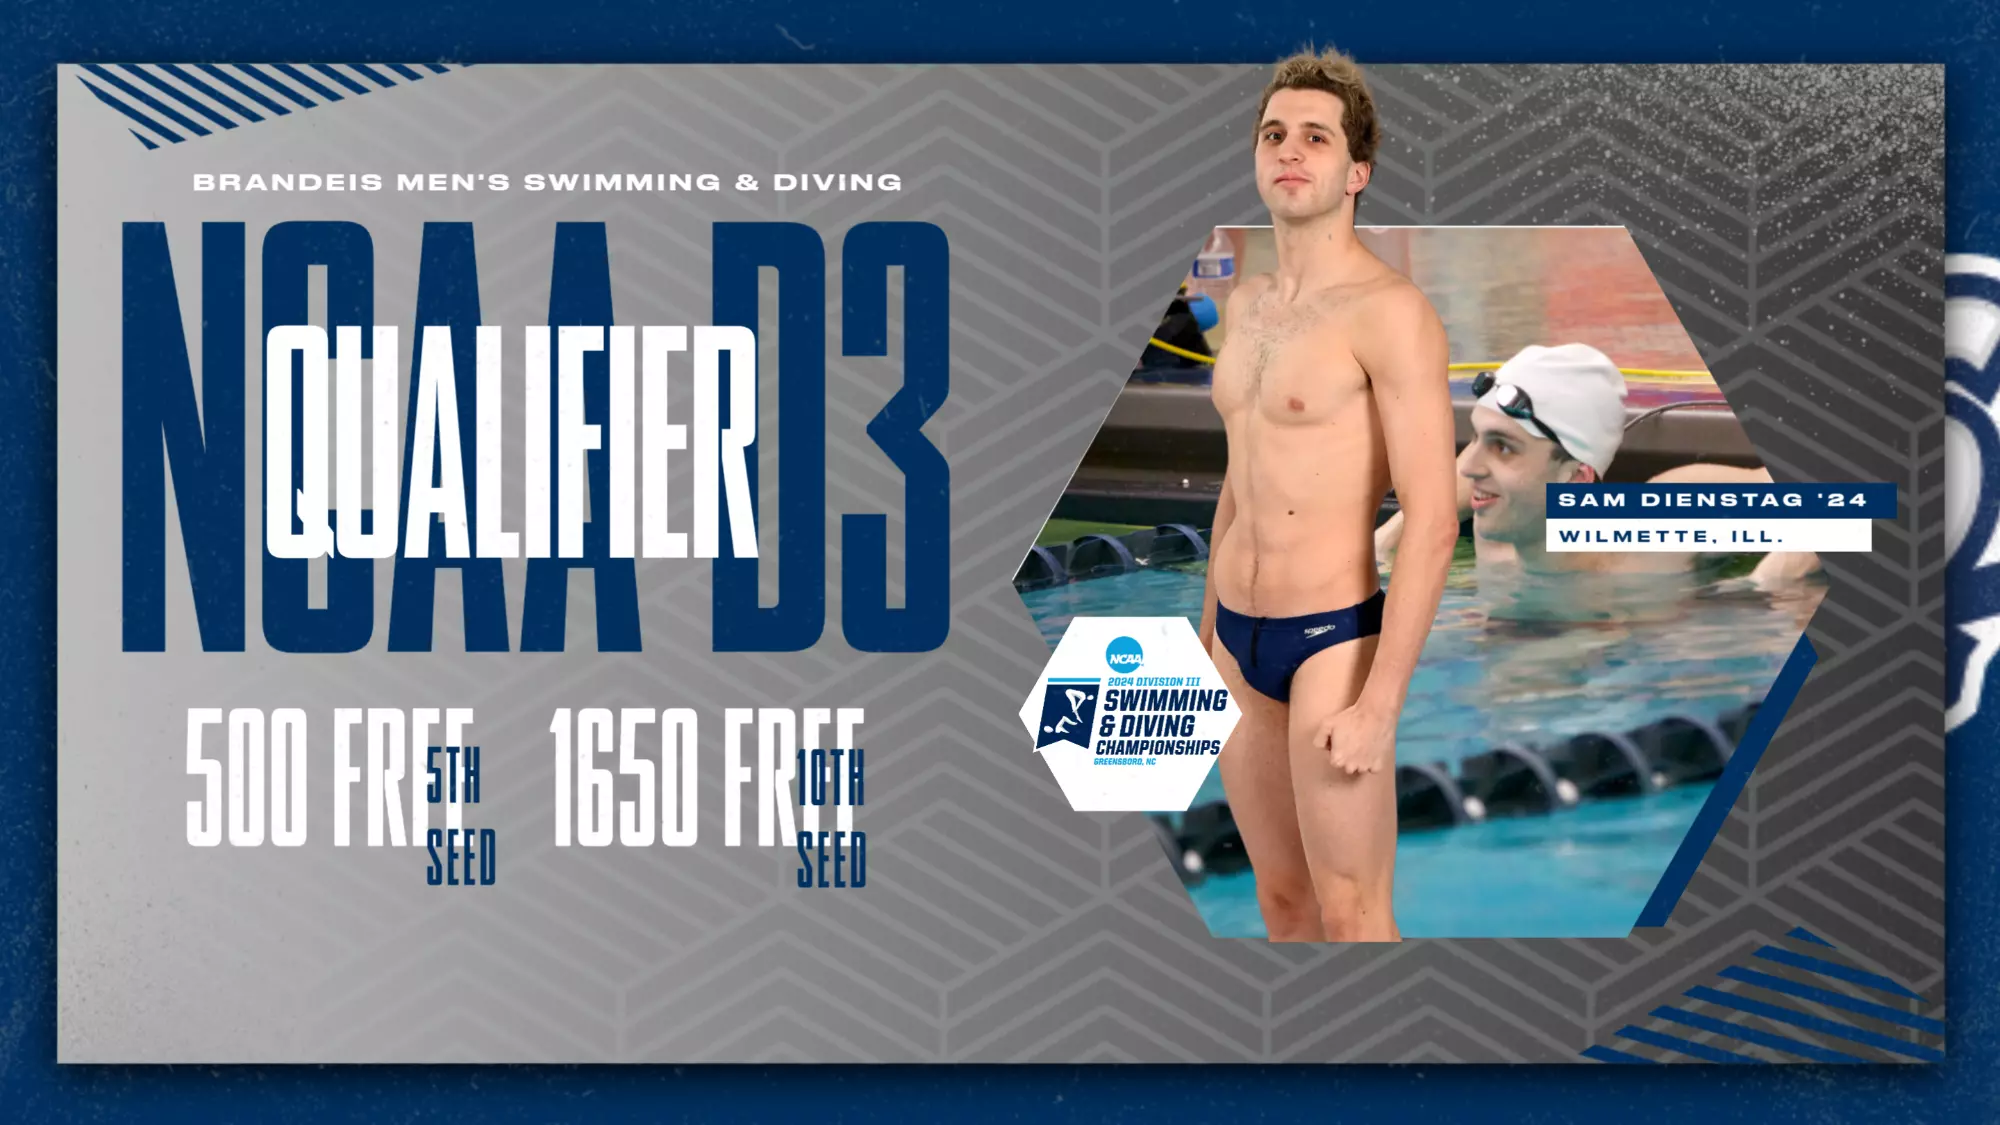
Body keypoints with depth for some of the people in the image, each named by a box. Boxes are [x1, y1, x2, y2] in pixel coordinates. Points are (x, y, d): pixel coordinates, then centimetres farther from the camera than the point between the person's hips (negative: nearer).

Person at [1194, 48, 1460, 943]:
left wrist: (1380, 707, -22)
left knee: (1352, 917, -3)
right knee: (1281, 900, 16)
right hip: (1239, 639, 8)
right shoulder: (1245, 304, 11)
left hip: (1332, 640, -7)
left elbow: (1432, 521, -19)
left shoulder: (1390, 312, -15)